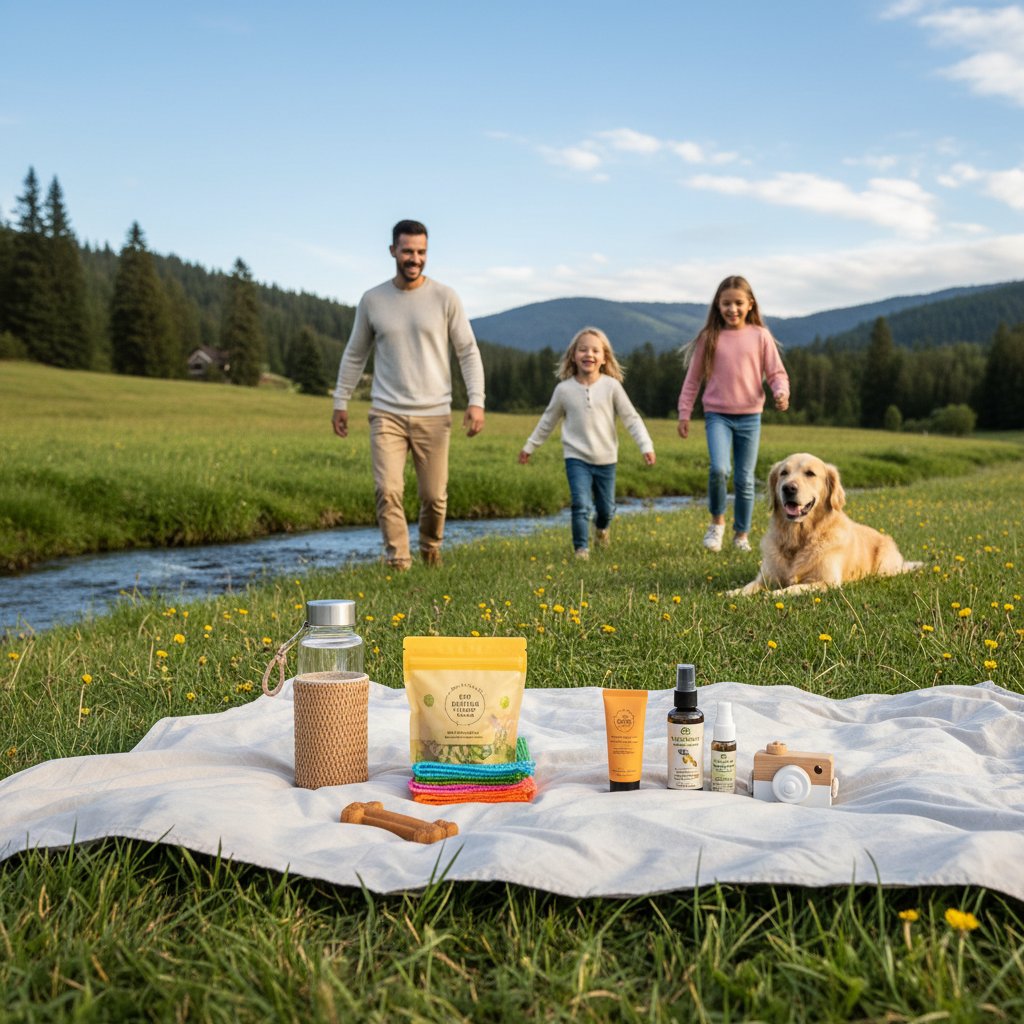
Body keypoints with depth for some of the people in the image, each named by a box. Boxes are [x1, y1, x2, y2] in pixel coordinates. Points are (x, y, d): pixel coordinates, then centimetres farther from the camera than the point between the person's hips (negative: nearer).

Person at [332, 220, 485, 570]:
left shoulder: (445, 298, 0)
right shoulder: (372, 300, 4)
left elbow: (468, 352, 1)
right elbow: (355, 355, 14)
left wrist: (476, 400, -9)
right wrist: (341, 401, 12)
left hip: (433, 415, -1)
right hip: (386, 414, 1)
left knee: (434, 496, 3)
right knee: (388, 491, -12)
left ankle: (430, 551, 30)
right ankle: (398, 562, -4)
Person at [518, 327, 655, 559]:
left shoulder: (611, 386, -6)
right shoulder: (564, 389, -4)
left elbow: (631, 418, -2)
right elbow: (548, 421, 11)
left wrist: (646, 445, -10)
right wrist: (529, 447, 17)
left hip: (605, 459, 1)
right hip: (576, 458, -1)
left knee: (606, 508, 14)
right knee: (581, 505, -16)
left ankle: (603, 528, 48)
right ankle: (581, 548, -1)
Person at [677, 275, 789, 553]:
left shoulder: (760, 336, 1)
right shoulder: (709, 338, 2)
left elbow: (776, 372, 3)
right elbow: (693, 378, 8)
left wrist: (781, 392, -18)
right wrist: (684, 413, 5)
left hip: (750, 416, 1)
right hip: (717, 415, -1)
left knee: (745, 479, 5)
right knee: (719, 469, -22)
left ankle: (742, 534, 21)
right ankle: (717, 520, 3)